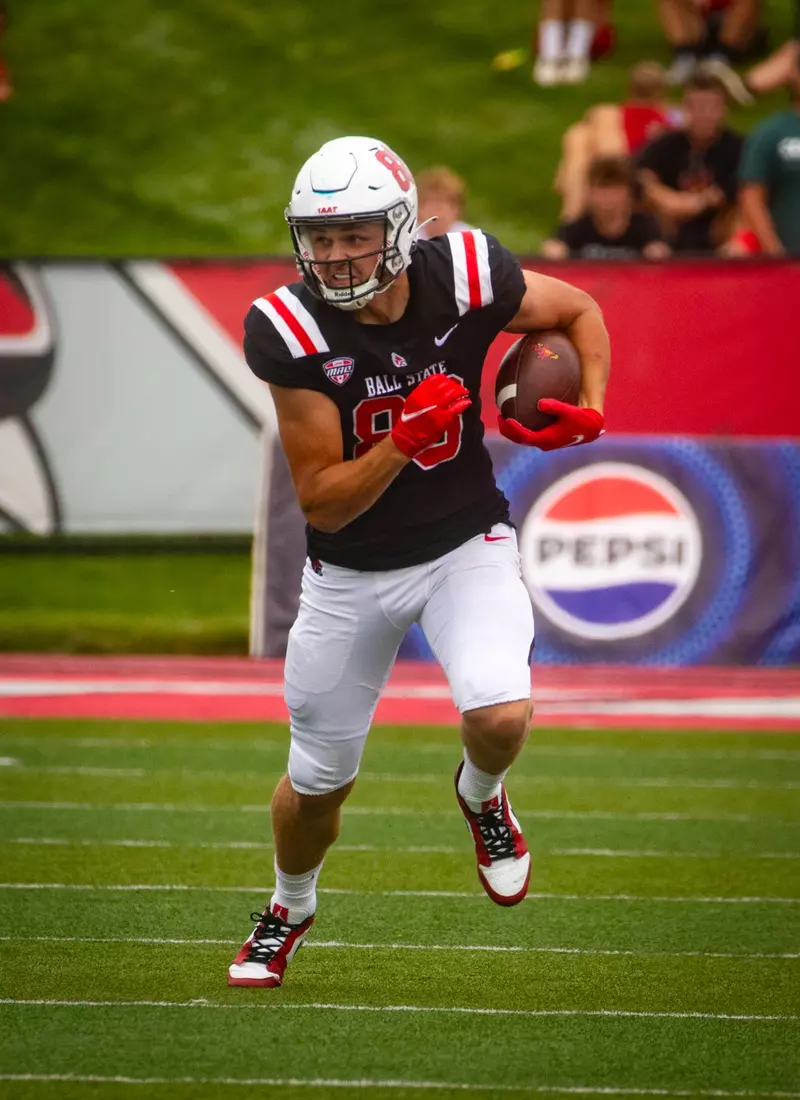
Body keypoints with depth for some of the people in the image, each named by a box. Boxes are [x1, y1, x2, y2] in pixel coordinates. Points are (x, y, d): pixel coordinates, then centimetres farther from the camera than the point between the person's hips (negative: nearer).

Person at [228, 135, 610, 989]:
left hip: (466, 547, 0)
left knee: (500, 716, -26)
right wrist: (406, 438, -35)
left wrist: (590, 411, -14)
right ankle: (289, 910, 45)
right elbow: (321, 502, -20)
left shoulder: (465, 278, -19)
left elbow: (578, 311, 3)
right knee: (318, 779, 12)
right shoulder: (291, 331, -23)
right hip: (351, 571, 0)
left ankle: (481, 795, 12)